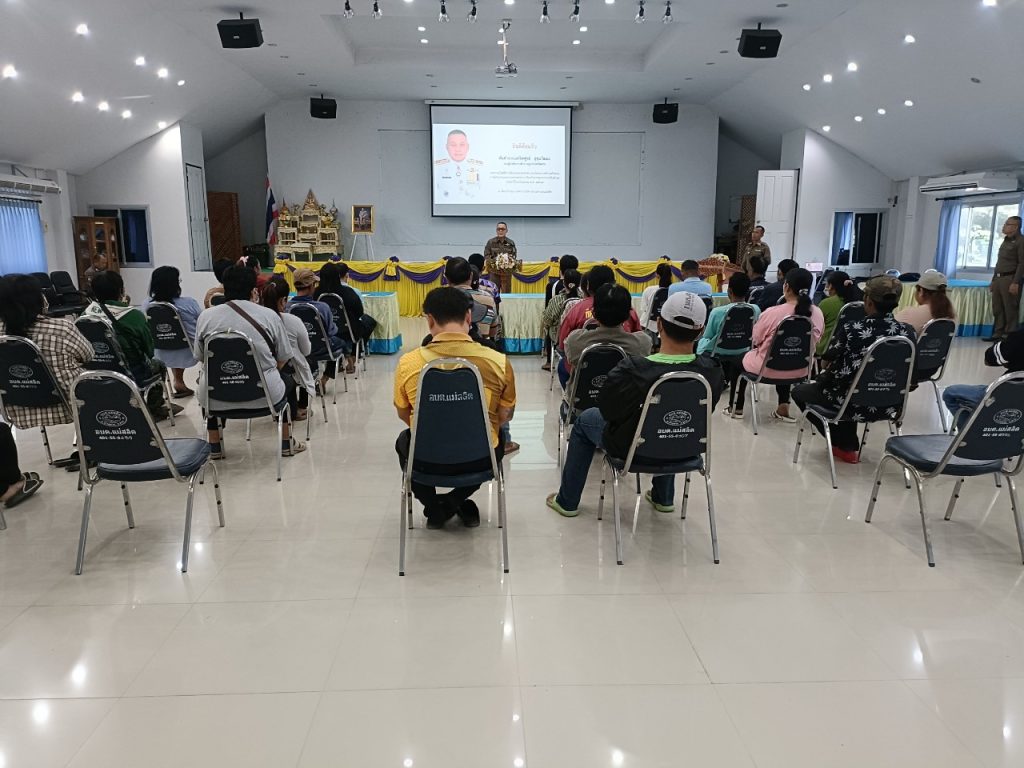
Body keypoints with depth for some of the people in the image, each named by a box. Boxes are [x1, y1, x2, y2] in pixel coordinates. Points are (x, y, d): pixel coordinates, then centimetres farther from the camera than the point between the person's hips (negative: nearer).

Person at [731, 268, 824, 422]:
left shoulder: (772, 312, -25)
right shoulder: (818, 314, -11)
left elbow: (755, 339, -9)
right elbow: (813, 343, 6)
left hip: (769, 369, -4)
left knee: (742, 357, 27)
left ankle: (737, 409, 35)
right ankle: (783, 408, 31)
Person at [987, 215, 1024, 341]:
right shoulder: (1006, 241, 19)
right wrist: (993, 280, 20)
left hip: (1010, 279, -8)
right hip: (999, 278, 8)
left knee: (1010, 309, -4)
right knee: (997, 309, 9)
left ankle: (1009, 336, -1)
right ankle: (998, 333, 15)